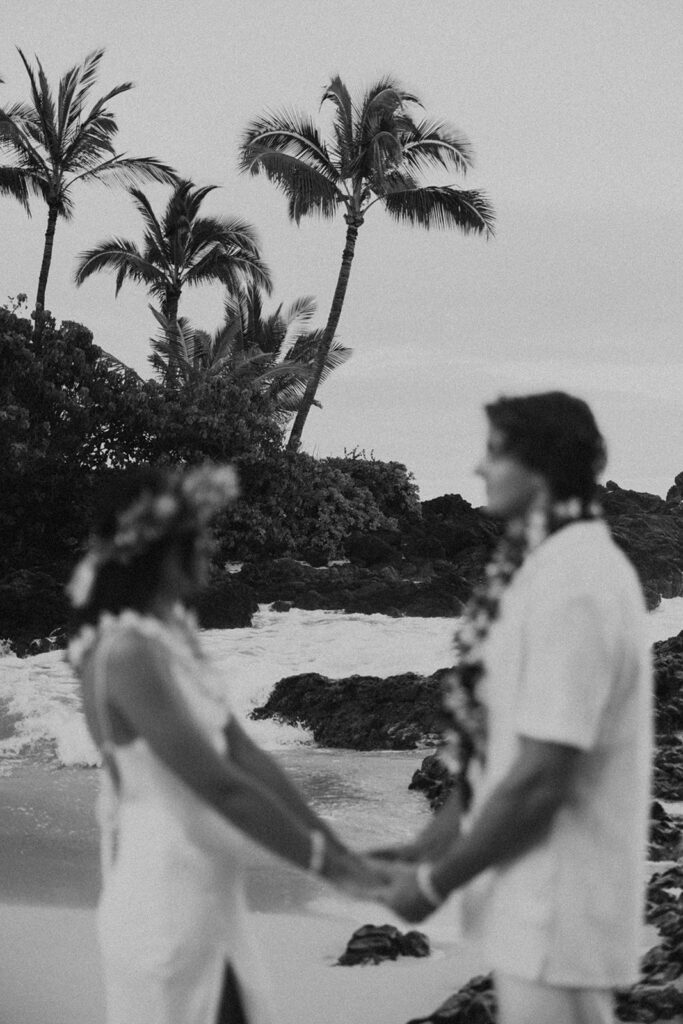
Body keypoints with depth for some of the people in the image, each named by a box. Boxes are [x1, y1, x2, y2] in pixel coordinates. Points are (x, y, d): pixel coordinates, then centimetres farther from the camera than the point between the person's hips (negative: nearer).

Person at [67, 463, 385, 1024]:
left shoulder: (175, 635, 7)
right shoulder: (128, 651, -20)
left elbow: (245, 756, 7)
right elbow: (218, 784, -22)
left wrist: (339, 850, 4)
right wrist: (328, 867, -17)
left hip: (210, 896, 9)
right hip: (164, 905, -9)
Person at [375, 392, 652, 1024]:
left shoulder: (575, 585, -21)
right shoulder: (550, 567, 9)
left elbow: (540, 777, -22)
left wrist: (437, 882, -13)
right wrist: (427, 846, 14)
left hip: (556, 915, -9)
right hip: (533, 901, 9)